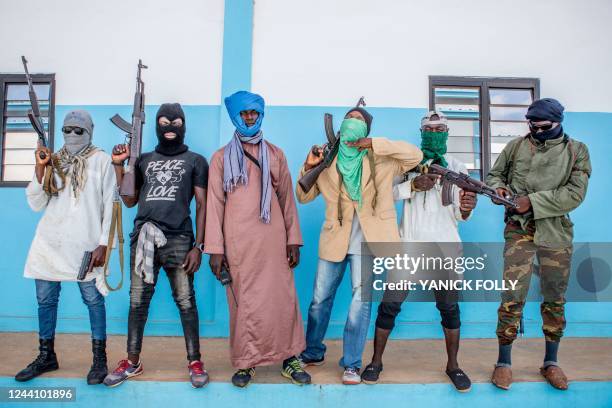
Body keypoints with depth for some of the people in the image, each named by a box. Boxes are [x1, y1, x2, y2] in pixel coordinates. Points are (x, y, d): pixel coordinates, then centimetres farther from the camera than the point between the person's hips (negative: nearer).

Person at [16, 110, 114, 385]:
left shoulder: (101, 160, 1)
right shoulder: (53, 161, 11)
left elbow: (109, 205, -2)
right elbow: (36, 205, 7)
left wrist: (103, 244, -9)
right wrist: (40, 169, -4)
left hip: (85, 244, -4)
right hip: (49, 242, 4)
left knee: (93, 299, 0)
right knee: (45, 299, 11)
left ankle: (99, 359, 13)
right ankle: (46, 356, 27)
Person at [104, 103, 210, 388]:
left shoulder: (195, 161, 9)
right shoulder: (144, 160, 19)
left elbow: (202, 205, 3)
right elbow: (130, 200, 19)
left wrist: (198, 246, -5)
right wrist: (118, 165, 10)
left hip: (178, 240, -3)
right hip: (143, 238, 4)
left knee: (185, 302, -1)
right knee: (138, 302, 9)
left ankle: (195, 361, 11)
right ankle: (132, 362, 23)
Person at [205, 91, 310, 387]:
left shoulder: (275, 154, 12)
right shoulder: (221, 157, 7)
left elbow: (287, 198, 10)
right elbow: (215, 203, 2)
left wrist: (293, 239, 4)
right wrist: (215, 248, -5)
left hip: (273, 240, 1)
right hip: (238, 242, -1)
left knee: (282, 299, 2)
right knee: (244, 302, 4)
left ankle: (289, 359, 16)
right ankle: (246, 362, 19)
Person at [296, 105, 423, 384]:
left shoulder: (381, 159, 3)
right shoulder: (327, 159, 6)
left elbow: (416, 155, -10)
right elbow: (303, 197, 8)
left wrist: (375, 144, -15)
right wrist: (308, 167, -9)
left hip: (367, 239, -1)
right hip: (335, 237, 2)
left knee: (361, 298, -4)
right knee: (320, 298, 9)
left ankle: (352, 363, 10)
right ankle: (313, 353, 29)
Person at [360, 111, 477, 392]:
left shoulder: (456, 167, 10)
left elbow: (459, 214, 5)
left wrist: (465, 209, -18)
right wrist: (414, 184, -19)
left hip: (445, 248, 1)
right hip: (408, 245, -1)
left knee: (449, 307, 6)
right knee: (389, 304, 0)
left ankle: (452, 365, 24)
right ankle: (376, 362, 15)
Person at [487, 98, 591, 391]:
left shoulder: (576, 150, 1)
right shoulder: (516, 146, 3)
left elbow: (574, 194, -9)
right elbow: (494, 174, 13)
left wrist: (533, 201, -18)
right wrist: (498, 188, -10)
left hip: (557, 233, 1)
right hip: (519, 231, -1)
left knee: (555, 300, 11)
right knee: (512, 297, -4)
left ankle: (550, 363, 27)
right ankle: (504, 362, 10)